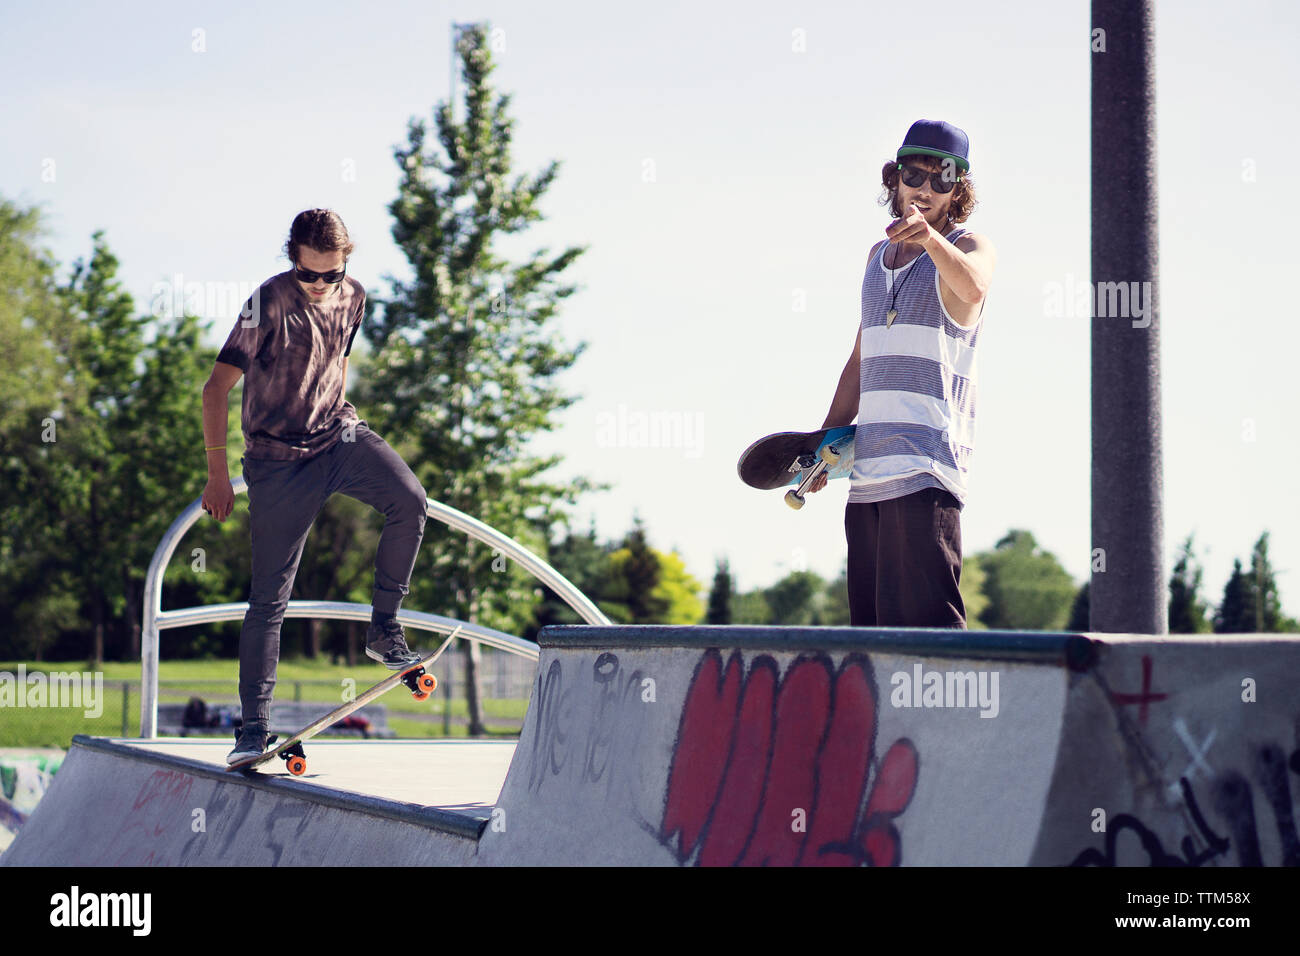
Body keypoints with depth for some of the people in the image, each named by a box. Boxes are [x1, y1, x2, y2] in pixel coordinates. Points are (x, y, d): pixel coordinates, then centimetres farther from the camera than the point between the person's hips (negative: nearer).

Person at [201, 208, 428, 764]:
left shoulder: (352, 298, 1)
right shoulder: (269, 304, -15)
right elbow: (216, 387, -14)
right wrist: (218, 472, -18)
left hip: (338, 434, 4)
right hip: (279, 458, -4)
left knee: (410, 500, -25)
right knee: (269, 597, -4)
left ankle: (384, 629, -9)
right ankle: (254, 725, 4)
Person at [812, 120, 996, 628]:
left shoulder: (970, 246, 2)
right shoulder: (879, 253, 21)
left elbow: (972, 286, -25)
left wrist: (930, 238, -44)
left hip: (927, 465, -7)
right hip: (869, 468, 7)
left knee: (923, 616, -15)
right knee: (870, 620, 6)